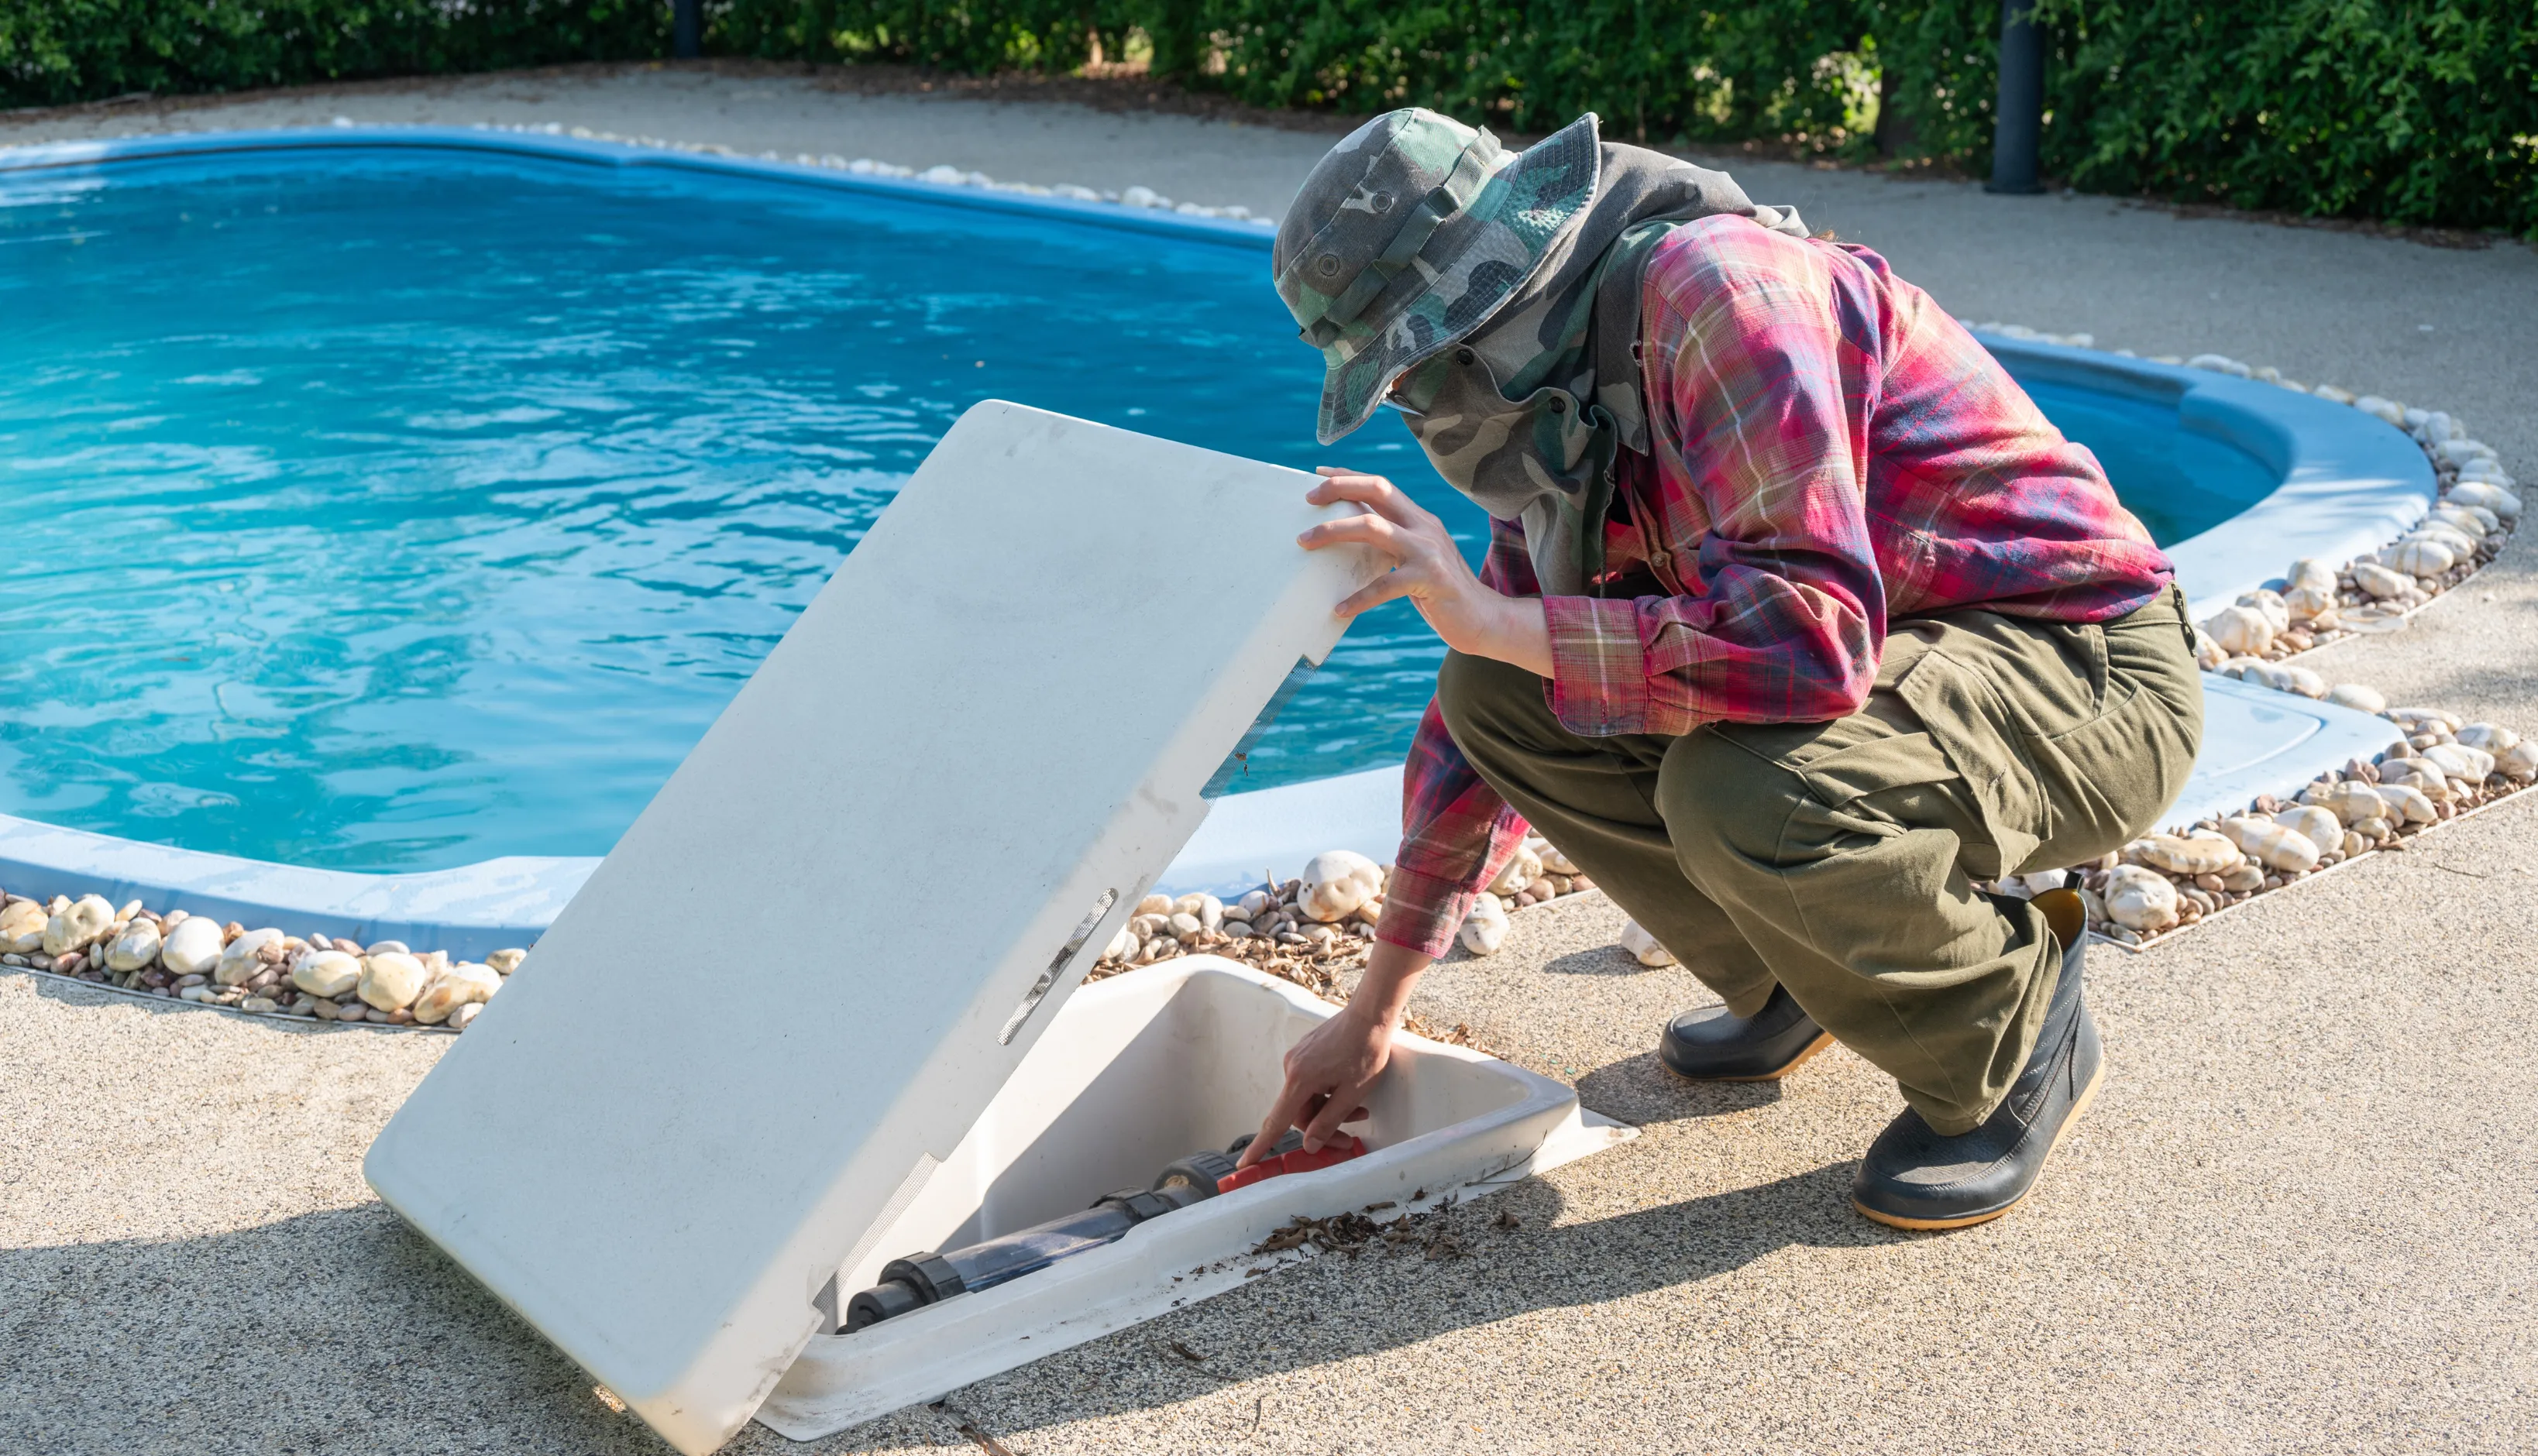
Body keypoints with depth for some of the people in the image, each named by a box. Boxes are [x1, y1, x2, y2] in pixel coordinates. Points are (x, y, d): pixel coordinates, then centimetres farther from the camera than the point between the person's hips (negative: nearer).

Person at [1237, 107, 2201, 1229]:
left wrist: (1492, 618, -32)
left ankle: (2016, 1039, -5)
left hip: (2088, 678, -8)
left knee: (1742, 794, -36)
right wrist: (1375, 1010, 14)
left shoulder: (1716, 291, -25)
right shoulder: (1551, 404, 4)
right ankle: (1798, 980, 13)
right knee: (1502, 695, -4)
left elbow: (1810, 643, -37)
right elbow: (1484, 712, 13)